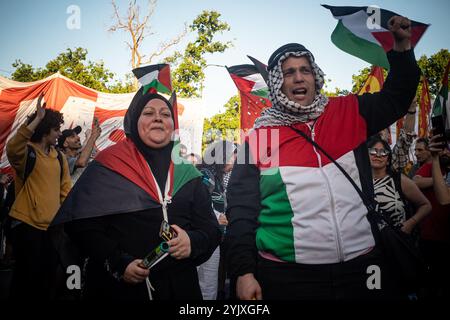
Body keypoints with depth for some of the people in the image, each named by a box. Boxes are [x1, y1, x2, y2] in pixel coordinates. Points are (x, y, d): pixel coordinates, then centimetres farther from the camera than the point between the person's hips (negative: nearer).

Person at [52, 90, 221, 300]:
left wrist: (193, 242, -16)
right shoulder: (108, 166, -4)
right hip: (117, 287, -3)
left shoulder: (187, 174, 5)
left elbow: (210, 229, 4)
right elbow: (82, 224, -8)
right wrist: (118, 264, -18)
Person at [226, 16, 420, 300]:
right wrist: (244, 272, -7)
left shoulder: (349, 114, 6)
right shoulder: (258, 138, -1)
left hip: (361, 264, 3)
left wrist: (402, 45, 8)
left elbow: (396, 97, 20)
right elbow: (241, 211, -2)